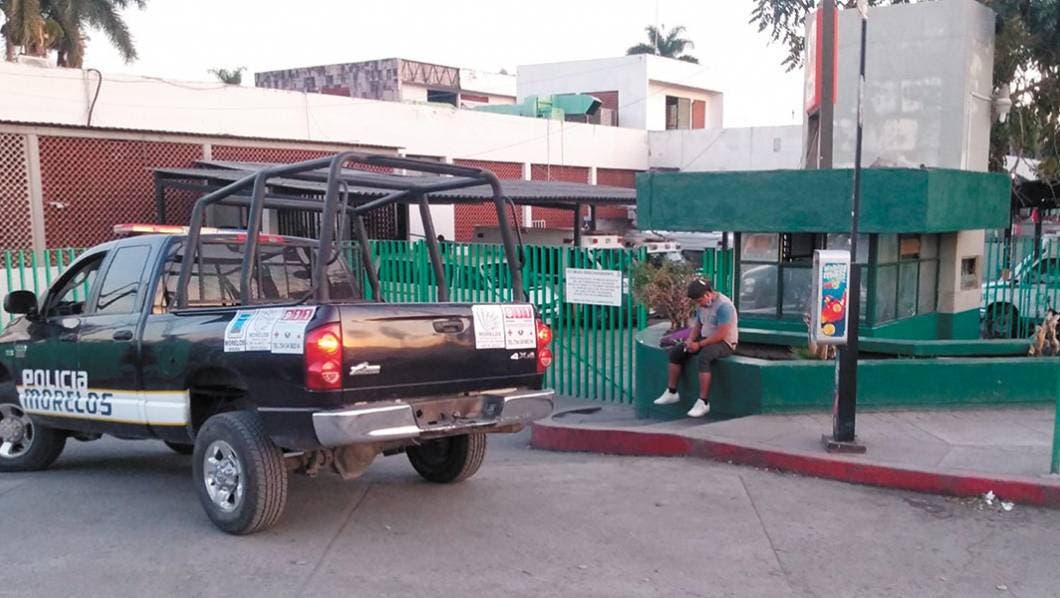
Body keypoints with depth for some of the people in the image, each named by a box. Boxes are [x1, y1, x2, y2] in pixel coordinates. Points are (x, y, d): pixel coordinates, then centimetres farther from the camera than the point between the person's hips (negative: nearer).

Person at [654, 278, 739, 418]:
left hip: (725, 343, -9)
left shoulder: (723, 305, -21)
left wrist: (699, 344, -20)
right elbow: (697, 325, 18)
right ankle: (671, 393, 5)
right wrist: (691, 340, -4)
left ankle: (703, 402, -33)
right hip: (705, 339, 9)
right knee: (675, 352, 0)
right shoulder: (701, 305, 7)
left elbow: (722, 334, -26)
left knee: (703, 357, -37)